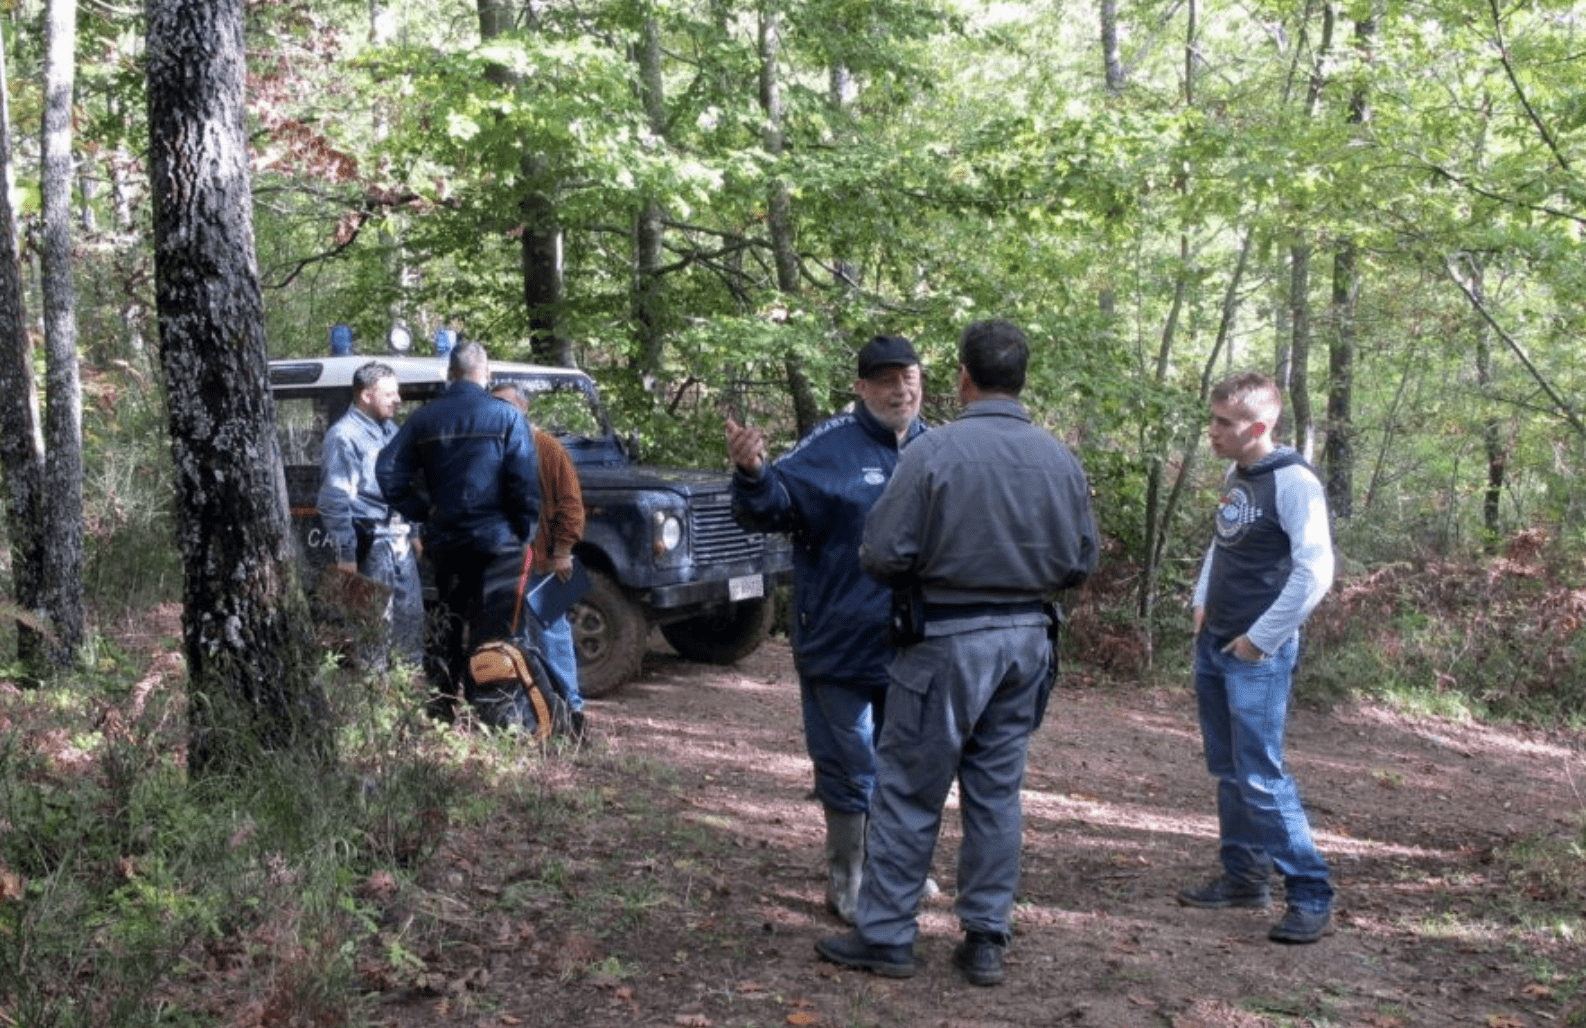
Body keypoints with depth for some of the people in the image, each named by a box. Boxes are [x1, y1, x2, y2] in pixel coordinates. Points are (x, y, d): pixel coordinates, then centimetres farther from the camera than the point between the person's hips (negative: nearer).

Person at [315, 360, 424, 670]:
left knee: (411, 613, 14)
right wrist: (345, 554, -21)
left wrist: (411, 533, 22)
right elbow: (334, 500, -17)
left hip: (399, 539, 9)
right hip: (370, 540, -8)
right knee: (376, 618, -4)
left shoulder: (389, 429, 15)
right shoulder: (344, 436, -13)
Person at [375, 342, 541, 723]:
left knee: (449, 623, 16)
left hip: (445, 540, 4)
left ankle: (441, 703, 19)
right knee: (491, 632, 0)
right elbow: (525, 481, -11)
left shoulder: (424, 418, 6)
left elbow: (388, 471, 2)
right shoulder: (506, 417, -6)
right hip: (496, 538, -4)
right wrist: (525, 534, -3)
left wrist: (424, 513, 7)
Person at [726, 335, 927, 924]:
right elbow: (775, 506, -17)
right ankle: (847, 880, 21)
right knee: (849, 765, 5)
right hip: (843, 642, -5)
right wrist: (752, 475, -37)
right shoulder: (830, 446, -10)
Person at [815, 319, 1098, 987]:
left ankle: (884, 937, 13)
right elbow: (1082, 561, 7)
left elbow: (884, 556, -14)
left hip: (950, 641, -5)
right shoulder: (1060, 460, 0)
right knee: (997, 791, 13)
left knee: (908, 791, 6)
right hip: (1027, 639, 5)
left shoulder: (934, 451, -14)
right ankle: (985, 941, 19)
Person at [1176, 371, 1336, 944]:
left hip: (1257, 657, -8)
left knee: (1261, 778, -9)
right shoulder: (1234, 476, 9)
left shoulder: (1294, 483, -16)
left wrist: (1259, 640, -16)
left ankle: (1311, 896, 0)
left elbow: (1314, 574, -20)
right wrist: (1203, 604, 12)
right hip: (1212, 648, 8)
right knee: (1228, 772, 14)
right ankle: (1244, 878, 25)